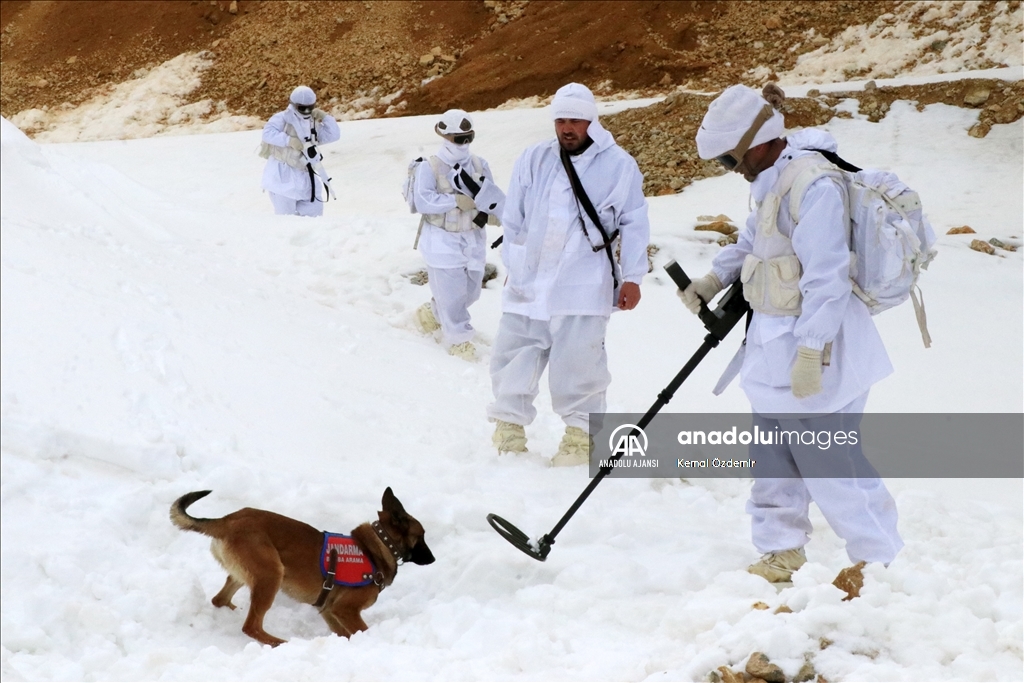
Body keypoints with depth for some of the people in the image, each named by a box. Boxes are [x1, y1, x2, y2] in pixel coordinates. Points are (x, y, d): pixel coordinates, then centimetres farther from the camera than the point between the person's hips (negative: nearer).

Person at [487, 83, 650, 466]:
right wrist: (512, 265, 14)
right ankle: (509, 425, 21)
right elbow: (513, 220, 14)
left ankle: (581, 434, 8)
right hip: (529, 280, 4)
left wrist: (632, 277, -2)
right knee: (512, 353, 7)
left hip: (583, 285, -4)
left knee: (578, 362, -6)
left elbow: (634, 225, 1)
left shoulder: (619, 165, -2)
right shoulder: (534, 160, 7)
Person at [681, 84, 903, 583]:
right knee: (772, 461, 17)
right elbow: (753, 240, 25)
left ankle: (880, 563, 10)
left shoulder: (813, 185, -24)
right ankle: (780, 556, 30)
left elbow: (827, 278, -27)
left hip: (812, 350, -10)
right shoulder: (773, 180, 8)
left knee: (831, 464, -3)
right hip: (774, 350, 10)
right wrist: (714, 279, 15)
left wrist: (811, 353, -27)